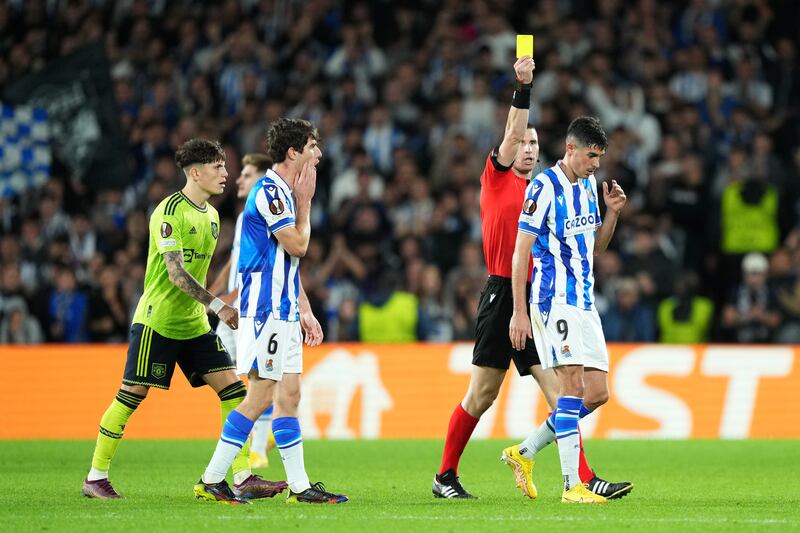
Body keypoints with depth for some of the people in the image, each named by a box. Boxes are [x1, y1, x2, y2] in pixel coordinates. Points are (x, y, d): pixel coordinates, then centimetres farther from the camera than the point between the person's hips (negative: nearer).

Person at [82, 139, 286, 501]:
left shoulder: (211, 215, 12)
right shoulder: (170, 211, -14)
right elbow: (175, 272, -22)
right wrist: (218, 305, -27)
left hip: (194, 323, 8)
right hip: (157, 319, -8)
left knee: (232, 389, -4)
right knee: (132, 394, -4)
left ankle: (244, 480, -5)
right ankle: (95, 477, 9)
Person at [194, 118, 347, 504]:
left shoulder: (284, 192, 18)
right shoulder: (269, 191, -13)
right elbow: (298, 246, -15)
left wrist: (305, 312, 21)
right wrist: (305, 202, -3)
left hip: (284, 313, 10)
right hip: (265, 311, -10)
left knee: (288, 395, 6)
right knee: (260, 396, -9)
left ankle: (299, 486, 6)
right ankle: (211, 480, -5)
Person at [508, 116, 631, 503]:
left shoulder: (589, 184, 13)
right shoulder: (544, 188, -11)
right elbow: (520, 253, -12)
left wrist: (613, 212, 5)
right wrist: (519, 312, -16)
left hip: (584, 303, 8)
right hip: (553, 301, -8)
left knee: (597, 393, 5)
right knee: (573, 384, -15)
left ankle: (525, 451, 18)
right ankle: (572, 485, -15)